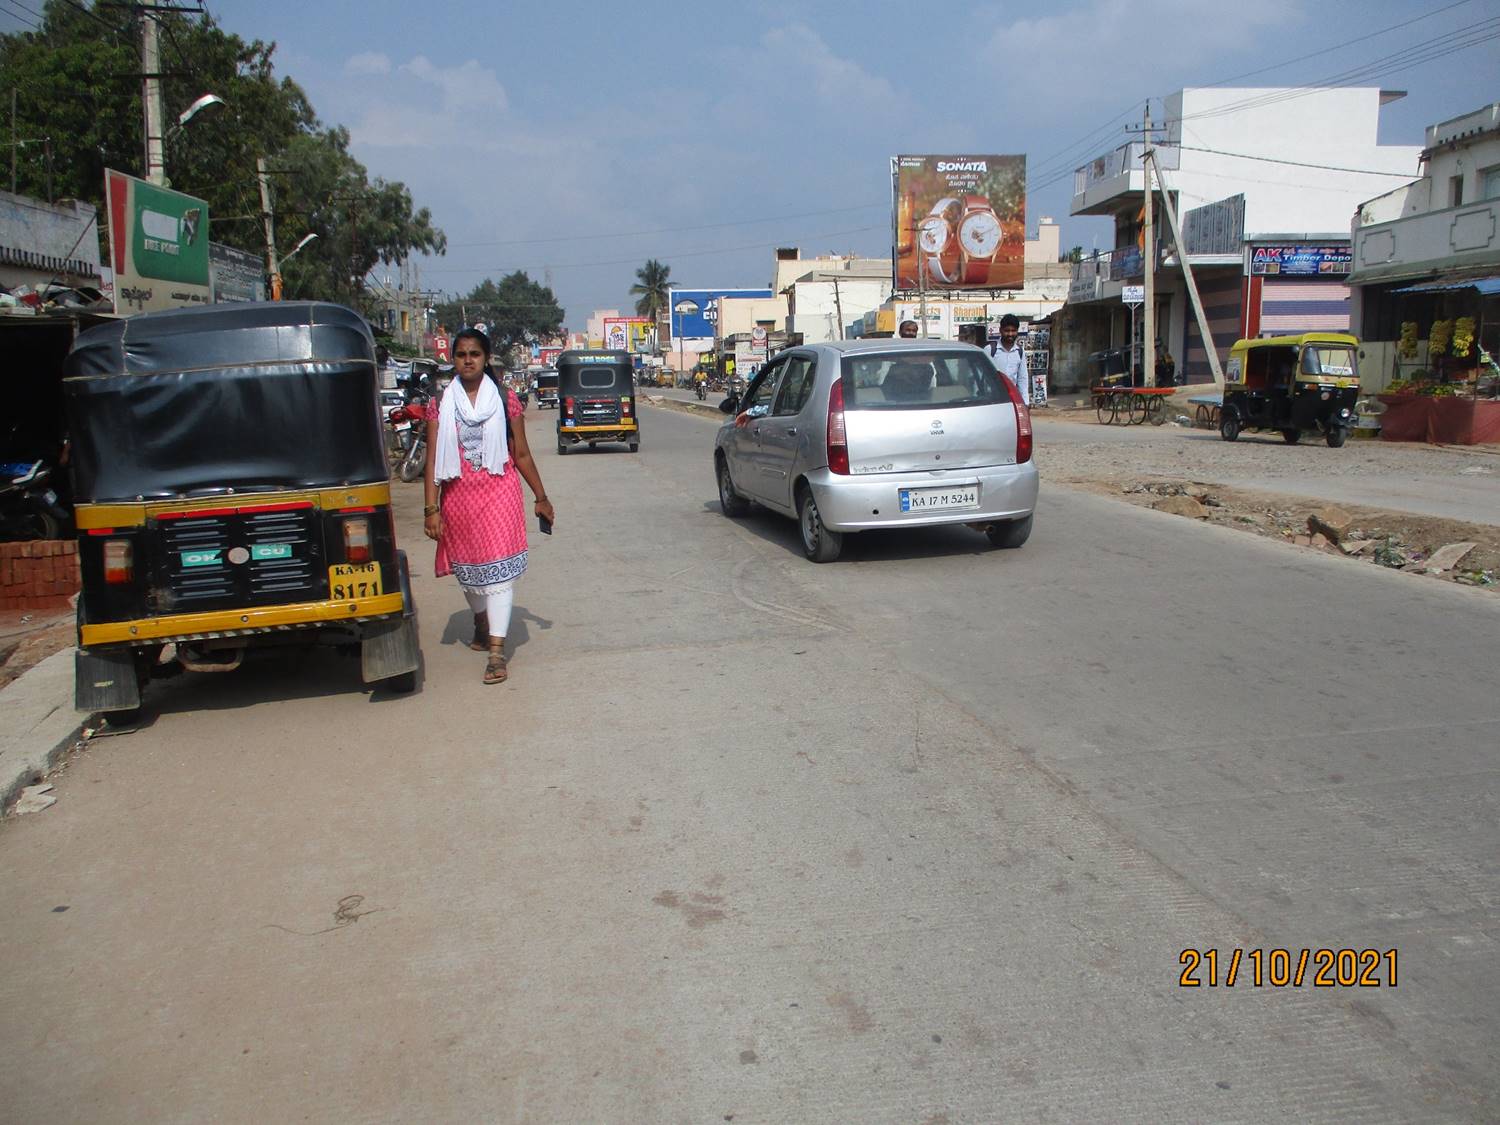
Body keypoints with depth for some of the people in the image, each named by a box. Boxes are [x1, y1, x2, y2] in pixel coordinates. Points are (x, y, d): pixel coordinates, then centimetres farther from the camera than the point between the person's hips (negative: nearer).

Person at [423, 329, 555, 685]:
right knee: (467, 567, 15)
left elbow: (521, 454, 7)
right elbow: (433, 460, 0)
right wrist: (431, 508, -6)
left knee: (498, 568, -10)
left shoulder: (505, 399, 2)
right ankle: (481, 623, 43)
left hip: (499, 493, -2)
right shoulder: (440, 404, 3)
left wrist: (541, 498, 9)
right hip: (458, 496, 2)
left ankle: (496, 652, -11)